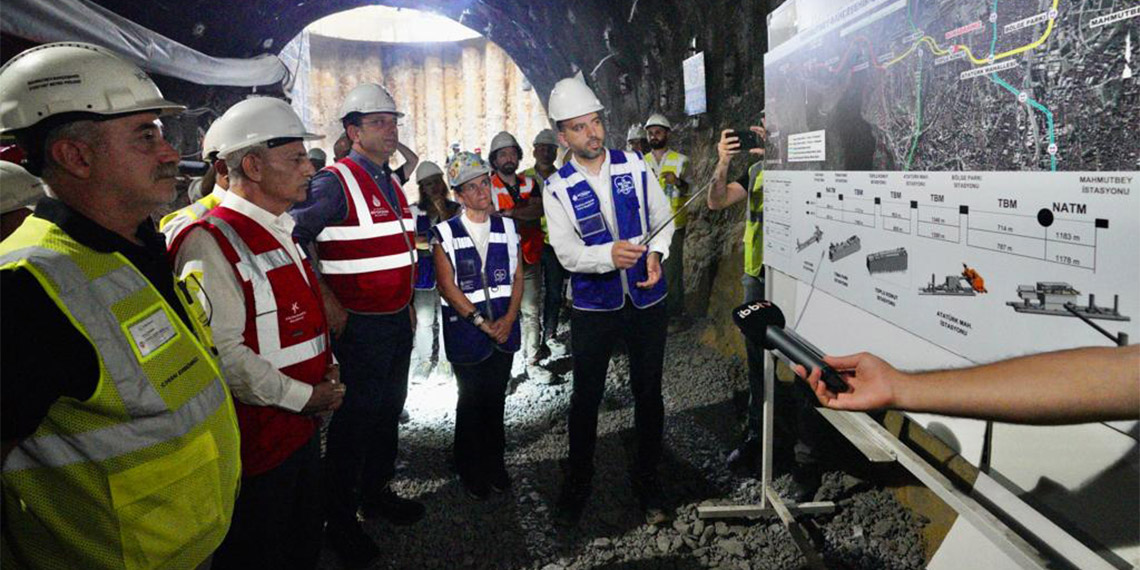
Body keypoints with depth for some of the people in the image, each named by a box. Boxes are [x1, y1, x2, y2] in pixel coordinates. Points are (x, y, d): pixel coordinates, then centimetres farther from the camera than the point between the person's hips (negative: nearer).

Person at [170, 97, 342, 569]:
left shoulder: (281, 233, 10)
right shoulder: (211, 243, -20)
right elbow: (222, 354, -26)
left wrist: (327, 369, 5)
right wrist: (303, 396, -18)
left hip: (301, 425, 9)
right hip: (255, 441, -9)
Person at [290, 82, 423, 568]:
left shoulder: (392, 181, 12)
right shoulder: (335, 183, -15)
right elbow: (292, 237, -23)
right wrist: (326, 301, -21)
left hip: (397, 322, 8)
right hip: (358, 326, -8)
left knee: (389, 410, 19)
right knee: (355, 419, 3)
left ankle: (376, 492, 38)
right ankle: (340, 519, 21)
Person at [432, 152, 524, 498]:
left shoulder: (507, 227, 8)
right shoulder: (446, 233, -3)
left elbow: (518, 277, 7)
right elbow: (447, 286, -8)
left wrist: (509, 319, -6)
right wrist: (480, 321, -13)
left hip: (504, 329, 3)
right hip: (465, 328, -3)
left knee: (496, 399, 12)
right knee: (471, 401, 7)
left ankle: (494, 463, 29)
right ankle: (471, 470, 23)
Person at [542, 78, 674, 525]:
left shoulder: (634, 166, 0)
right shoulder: (558, 188, -6)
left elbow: (664, 216, 6)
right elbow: (566, 253, -14)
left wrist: (655, 253, -14)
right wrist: (609, 255, -32)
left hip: (646, 299, 2)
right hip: (593, 306, -1)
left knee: (648, 393, 11)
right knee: (586, 397, 9)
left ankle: (647, 480, 31)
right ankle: (578, 481, 30)